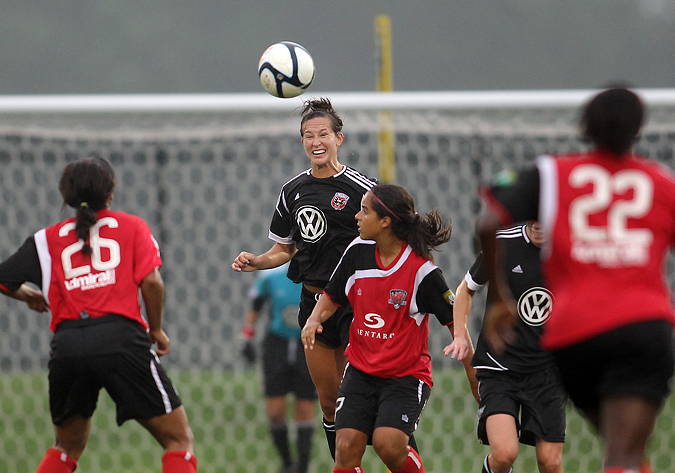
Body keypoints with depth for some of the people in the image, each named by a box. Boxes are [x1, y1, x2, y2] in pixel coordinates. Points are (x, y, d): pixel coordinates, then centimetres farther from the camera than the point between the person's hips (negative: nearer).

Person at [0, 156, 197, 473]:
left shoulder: (48, 239, 16)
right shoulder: (132, 227, 11)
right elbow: (151, 282, -2)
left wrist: (27, 295, 40)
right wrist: (156, 330, 13)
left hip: (67, 344, 3)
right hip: (121, 339, -3)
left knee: (67, 447, 24)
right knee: (179, 440, 2)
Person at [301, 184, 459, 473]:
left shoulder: (421, 270, -15)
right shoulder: (358, 251, -1)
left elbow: (456, 323, -9)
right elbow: (333, 297, 16)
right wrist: (314, 320, -5)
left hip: (406, 375, -5)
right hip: (360, 370, 5)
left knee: (388, 444, -24)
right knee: (347, 449, -10)